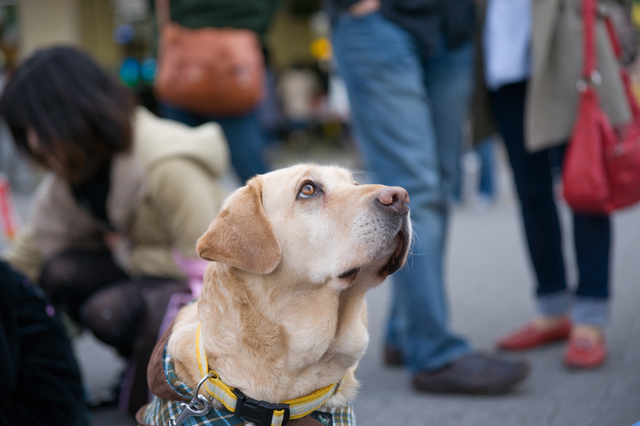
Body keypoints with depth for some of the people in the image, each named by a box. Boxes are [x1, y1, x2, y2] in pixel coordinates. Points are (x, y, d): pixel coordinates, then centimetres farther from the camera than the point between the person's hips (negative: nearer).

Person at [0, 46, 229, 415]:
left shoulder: (170, 169, -27)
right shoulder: (74, 171, -4)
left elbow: (205, 263, -24)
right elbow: (34, 249, 1)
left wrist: (126, 252, -15)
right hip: (149, 273, 8)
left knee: (106, 310, -30)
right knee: (59, 271, -15)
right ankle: (152, 363, 3)